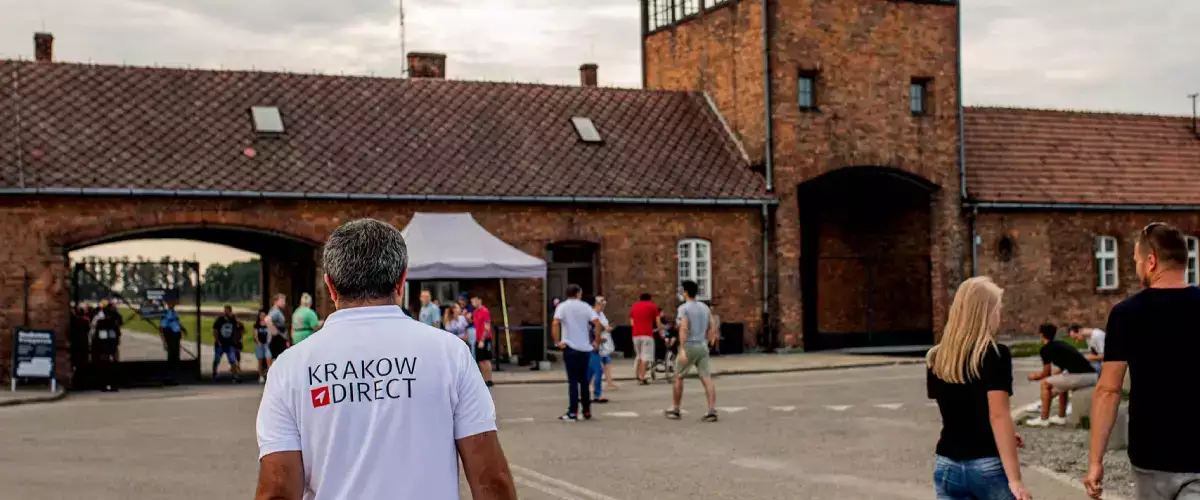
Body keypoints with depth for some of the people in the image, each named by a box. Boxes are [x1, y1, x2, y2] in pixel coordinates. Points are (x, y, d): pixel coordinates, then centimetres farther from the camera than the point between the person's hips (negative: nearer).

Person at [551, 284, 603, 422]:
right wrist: (596, 341, 3)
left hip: (570, 348, -3)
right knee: (584, 380, 13)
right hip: (585, 348, 3)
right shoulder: (585, 306, 6)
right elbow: (597, 323, -6)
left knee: (573, 380, -2)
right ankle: (587, 412, 17)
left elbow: (555, 324, -18)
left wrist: (557, 341, -10)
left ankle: (573, 413, -5)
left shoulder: (562, 306, -1)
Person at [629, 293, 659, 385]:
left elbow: (631, 323, 16)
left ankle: (638, 376, 20)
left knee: (639, 356, 19)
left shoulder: (634, 307, 16)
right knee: (645, 357, -6)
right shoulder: (652, 306, 6)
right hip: (647, 334, -4)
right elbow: (657, 322, 4)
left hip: (636, 334, 4)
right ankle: (642, 378, -13)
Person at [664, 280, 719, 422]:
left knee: (678, 377, 12)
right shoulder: (704, 307, 12)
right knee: (707, 379, -3)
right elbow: (713, 328, 12)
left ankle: (675, 410, 20)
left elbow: (683, 328, -21)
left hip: (689, 346, -5)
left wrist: (682, 349, -26)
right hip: (702, 347, 5)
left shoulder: (684, 308, -9)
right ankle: (712, 411, -16)